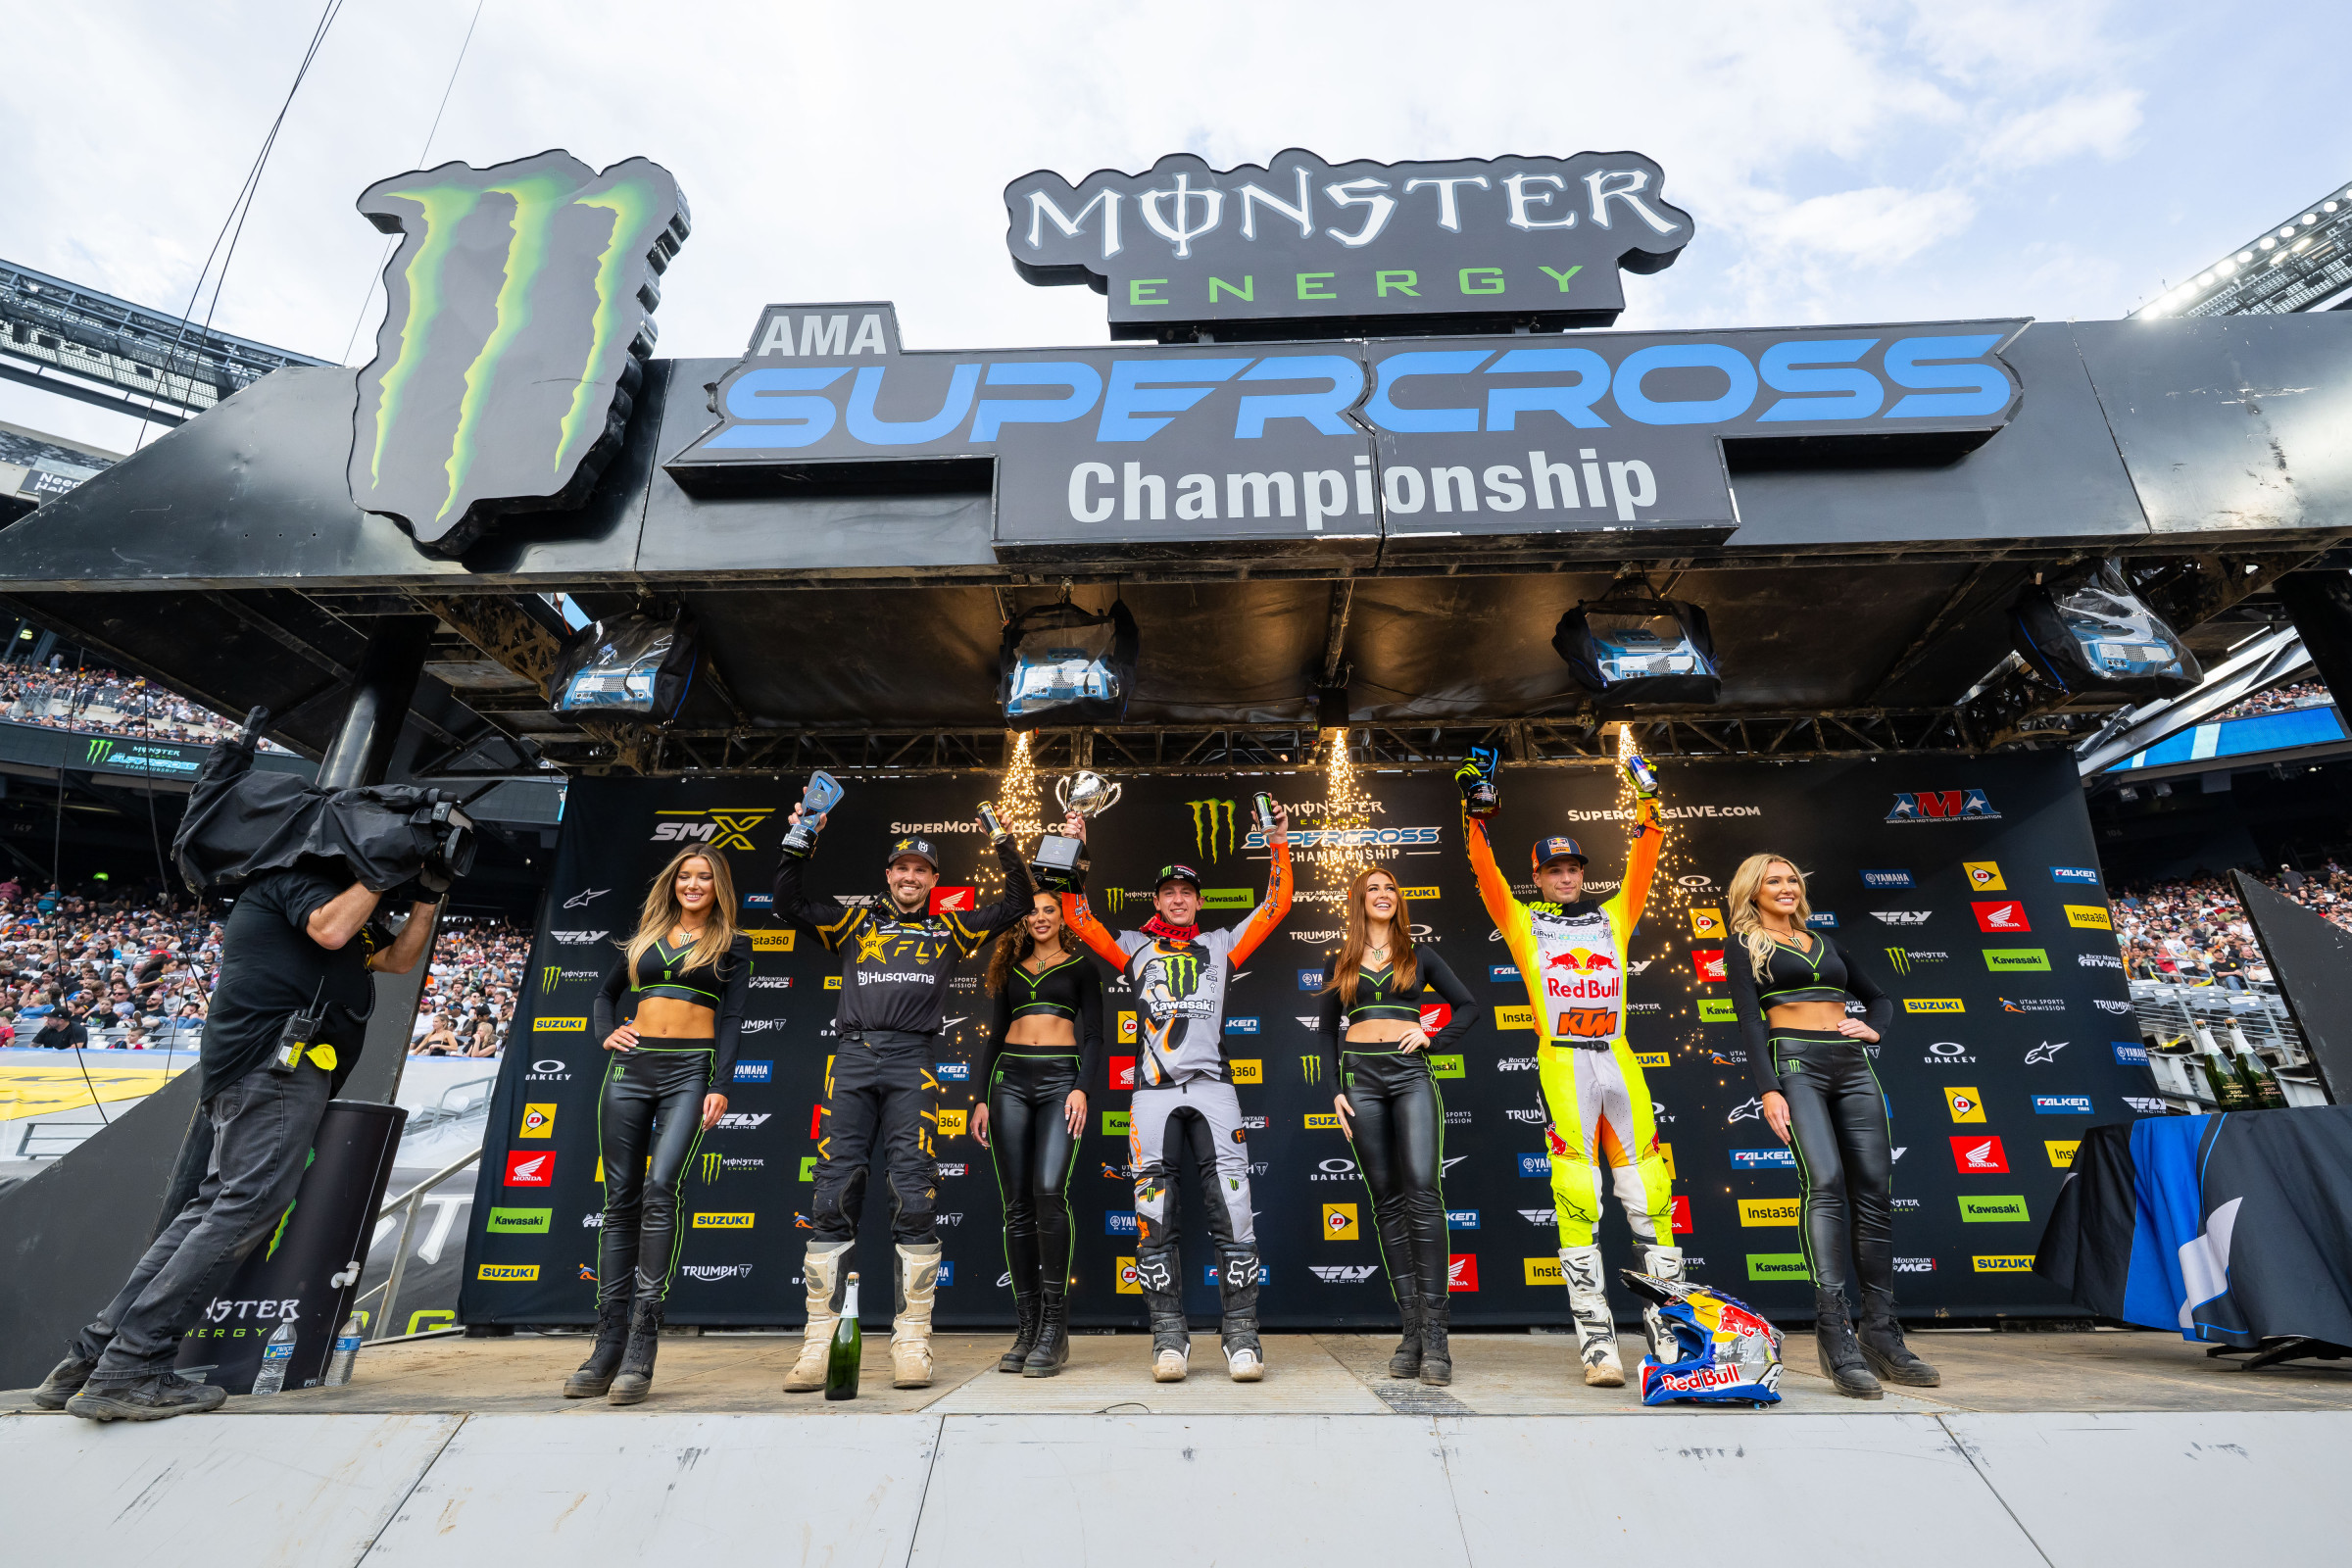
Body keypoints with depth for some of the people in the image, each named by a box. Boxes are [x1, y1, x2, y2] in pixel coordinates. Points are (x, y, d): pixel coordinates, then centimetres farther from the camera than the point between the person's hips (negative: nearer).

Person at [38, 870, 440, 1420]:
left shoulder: (341, 898, 29)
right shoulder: (300, 875, 0)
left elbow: (398, 959, 29)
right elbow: (329, 930, -20)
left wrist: (427, 899, 18)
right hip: (276, 1061, -10)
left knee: (216, 1206, 7)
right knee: (247, 1205, -14)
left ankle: (91, 1359, 10)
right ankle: (127, 1372, -12)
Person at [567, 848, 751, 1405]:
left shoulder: (732, 944, 8)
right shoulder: (646, 936, 17)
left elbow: (731, 1019, 1)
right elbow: (605, 994, 28)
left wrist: (720, 1086, -9)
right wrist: (605, 1032, 7)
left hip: (689, 1071, -4)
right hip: (630, 1067, 4)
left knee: (660, 1187, -18)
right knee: (620, 1199, 4)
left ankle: (641, 1349, -14)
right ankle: (608, 1347, 11)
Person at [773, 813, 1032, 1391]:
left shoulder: (948, 928, 21)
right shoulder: (855, 920, 23)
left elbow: (1019, 903, 21)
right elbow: (788, 902, 20)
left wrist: (1007, 847, 14)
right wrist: (798, 843, 12)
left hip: (913, 1061, -1)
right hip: (852, 1056, 1)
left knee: (914, 1200, -6)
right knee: (833, 1197, -2)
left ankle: (912, 1342, 2)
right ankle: (820, 1343, 7)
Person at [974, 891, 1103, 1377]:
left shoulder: (1080, 966, 11)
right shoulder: (1011, 969, 19)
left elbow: (1093, 1035, 5)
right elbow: (995, 1035, 19)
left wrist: (1081, 1088, -10)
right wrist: (982, 1098, 10)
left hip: (1060, 1079, -3)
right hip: (1010, 1080, 4)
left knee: (1049, 1192, -20)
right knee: (1017, 1205, 1)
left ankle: (1054, 1328, -10)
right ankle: (1027, 1328, 9)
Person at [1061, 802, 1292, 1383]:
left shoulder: (1220, 944, 18)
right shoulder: (1136, 947, 18)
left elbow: (1276, 906, 15)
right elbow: (1079, 918, 12)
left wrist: (1279, 845, 9)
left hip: (1212, 1085, 0)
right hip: (1153, 1089, 0)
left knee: (1232, 1208, -6)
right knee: (1154, 1214, -1)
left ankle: (1241, 1334, 3)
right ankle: (1168, 1336, 9)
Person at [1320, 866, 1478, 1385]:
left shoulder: (1419, 957, 12)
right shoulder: (1339, 964, 14)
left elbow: (1468, 1006, 14)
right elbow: (1329, 1032, 13)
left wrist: (1435, 1039, -1)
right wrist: (1334, 1090, 3)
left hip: (1411, 1073, -1)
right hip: (1360, 1076, 1)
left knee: (1422, 1192, -14)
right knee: (1386, 1200, 2)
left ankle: (1435, 1336, -9)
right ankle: (1412, 1332, 7)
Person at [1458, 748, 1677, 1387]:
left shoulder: (1613, 918, 21)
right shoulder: (1524, 923, 13)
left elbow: (1643, 864, 14)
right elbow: (1486, 873, 2)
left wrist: (1648, 805, 5)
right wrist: (1477, 813, -7)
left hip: (1618, 1060, 3)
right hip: (1562, 1063, -3)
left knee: (1649, 1196, 1)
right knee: (1576, 1196, -8)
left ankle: (1669, 1333, 10)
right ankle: (1596, 1340, -2)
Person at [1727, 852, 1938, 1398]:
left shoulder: (1826, 943, 23)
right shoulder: (1747, 950, 7)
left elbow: (1879, 997, 30)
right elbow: (1750, 1024, -3)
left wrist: (1872, 1025, 7)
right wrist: (1768, 1090, -14)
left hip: (1853, 1066, 6)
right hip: (1796, 1064, -5)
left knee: (1875, 1191, -1)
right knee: (1824, 1181, -21)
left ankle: (1881, 1333, 6)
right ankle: (1834, 1331, -21)